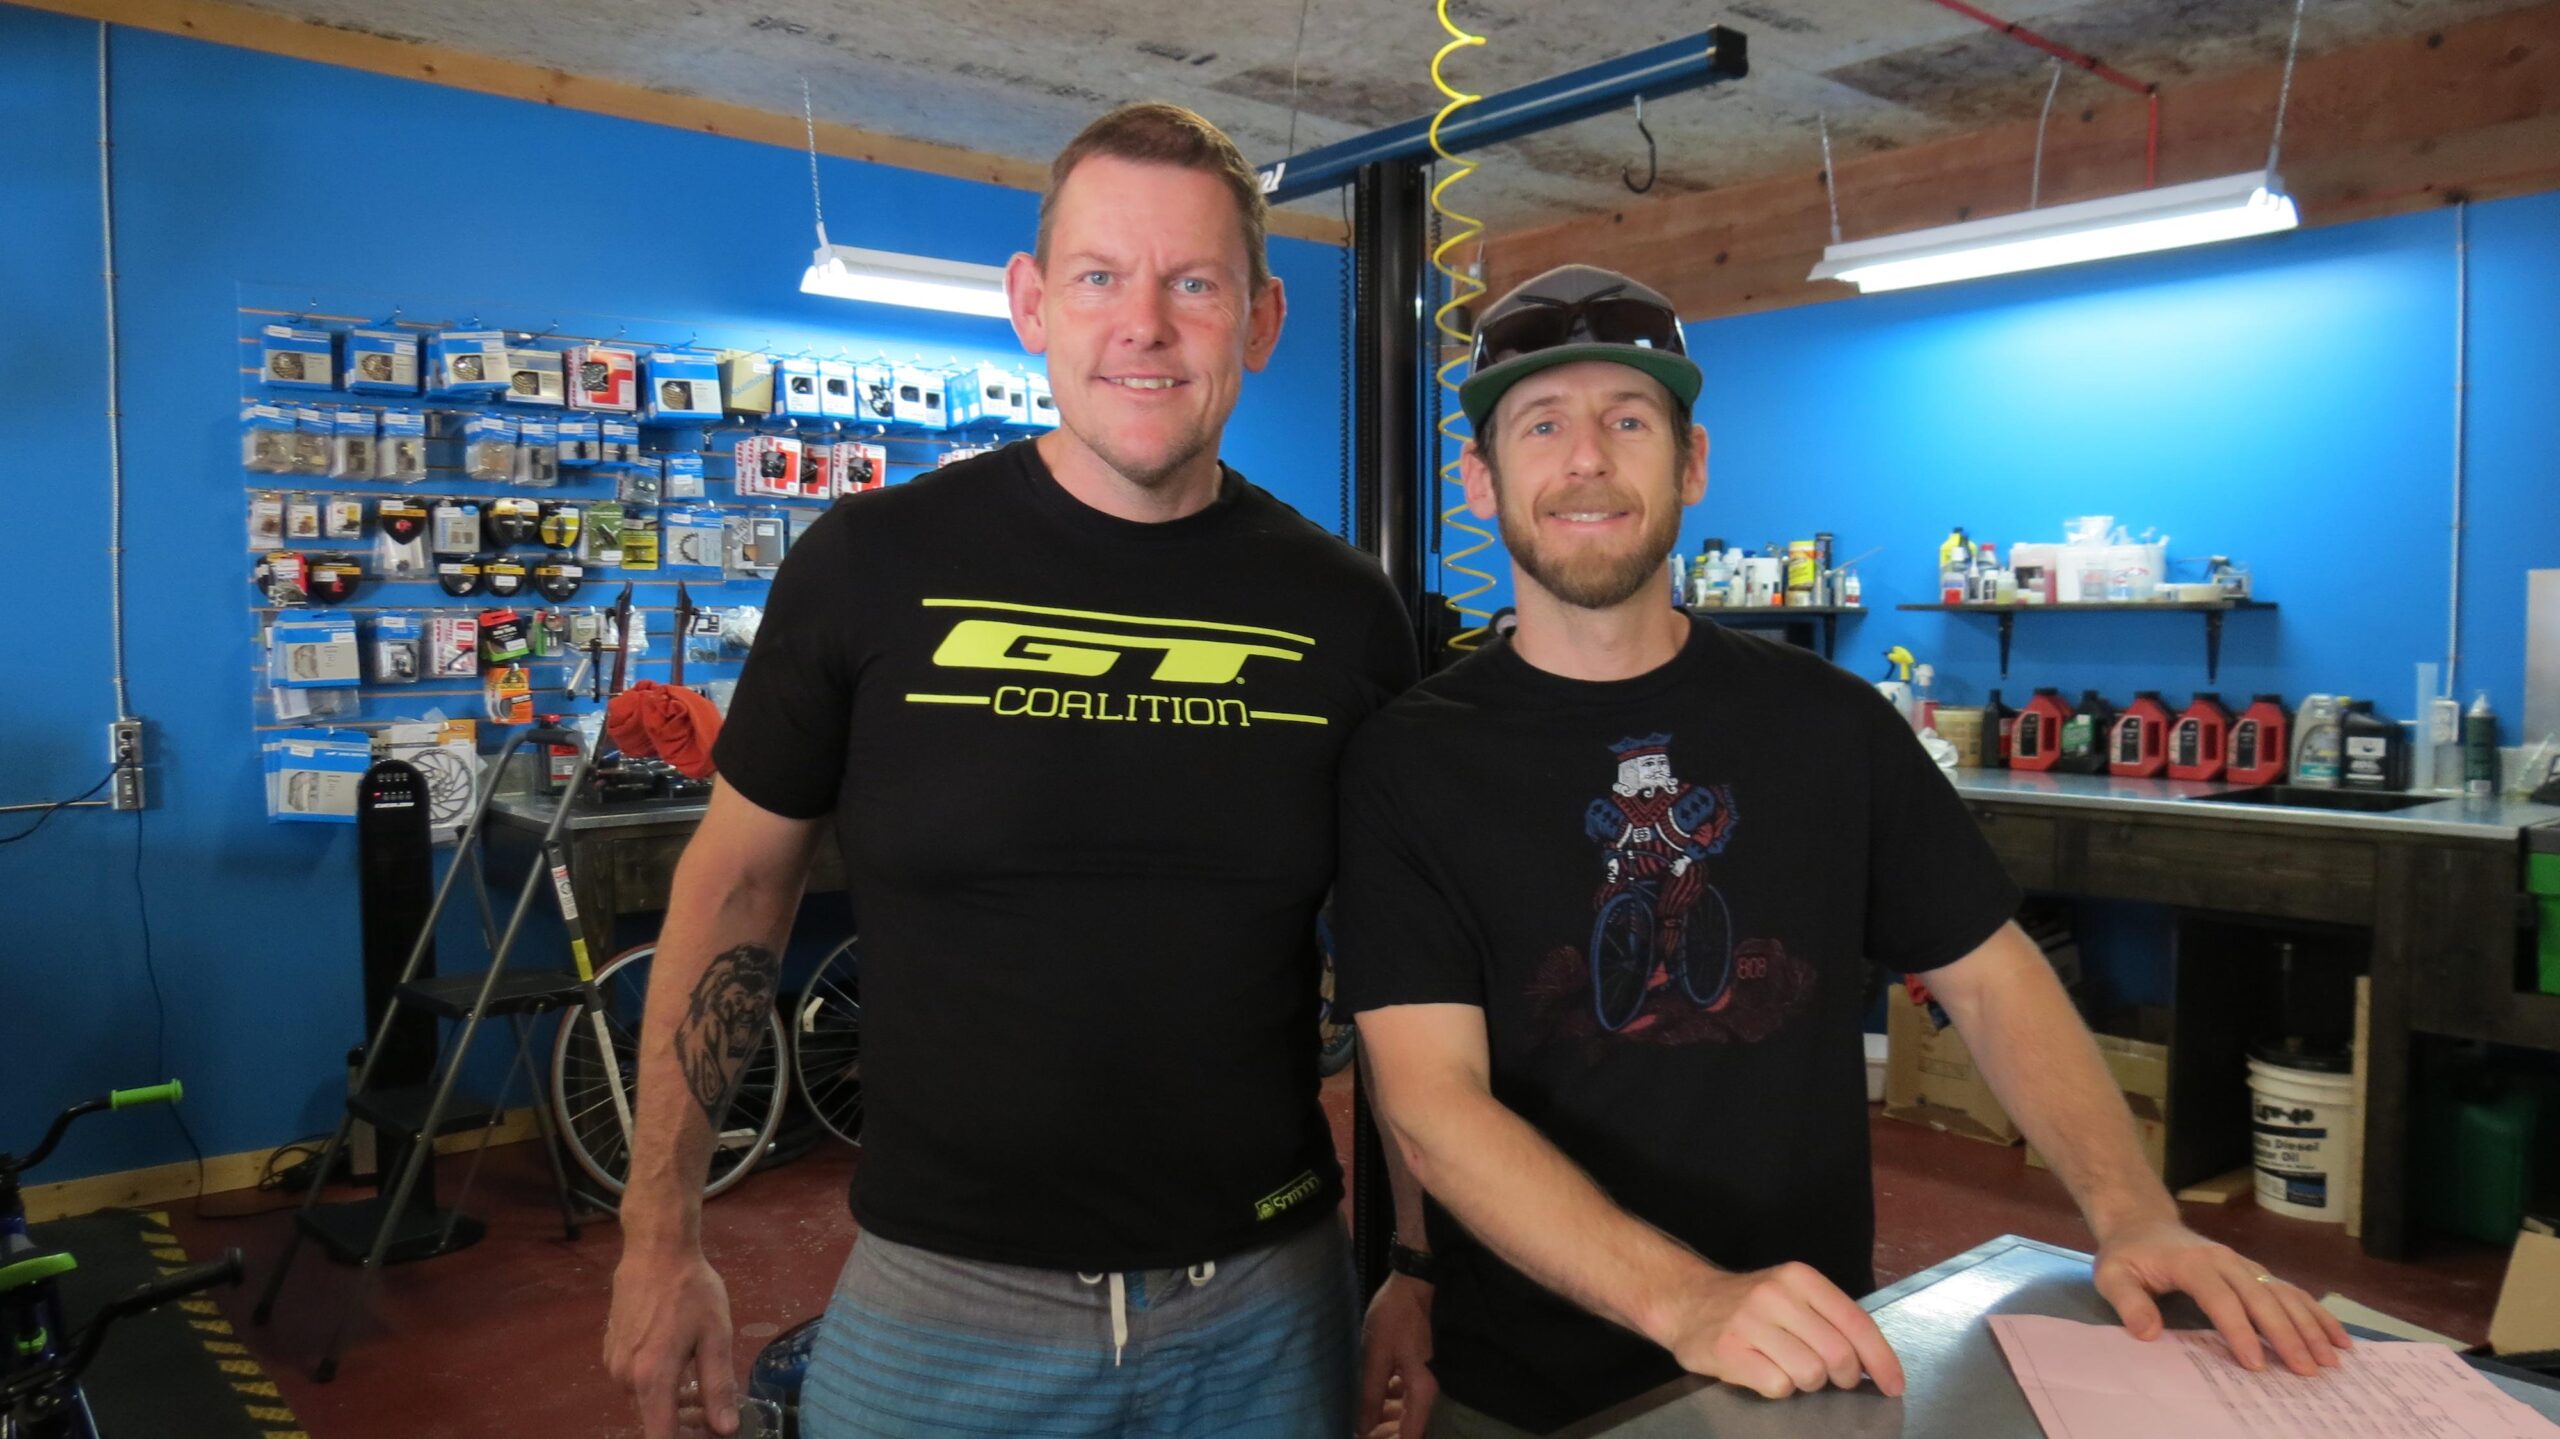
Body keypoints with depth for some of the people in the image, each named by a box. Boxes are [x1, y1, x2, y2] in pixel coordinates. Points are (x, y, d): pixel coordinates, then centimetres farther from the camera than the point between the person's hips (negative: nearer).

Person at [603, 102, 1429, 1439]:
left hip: (1269, 1302, 2)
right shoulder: (872, 562, -9)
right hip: (943, 1298, -1)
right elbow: (738, 876, 1)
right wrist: (661, 1233, -1)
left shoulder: (1344, 609, -4)